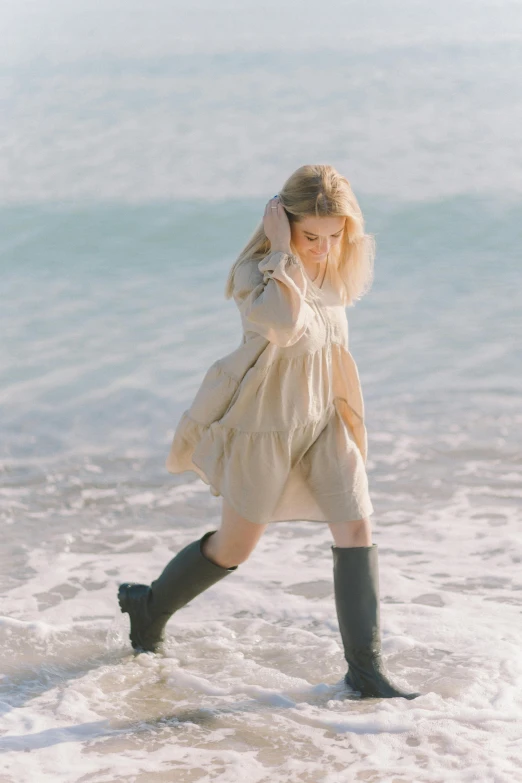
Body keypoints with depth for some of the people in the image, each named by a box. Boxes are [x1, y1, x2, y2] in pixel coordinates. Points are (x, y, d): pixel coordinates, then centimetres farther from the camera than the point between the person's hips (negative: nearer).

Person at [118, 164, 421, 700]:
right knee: (235, 547, 7)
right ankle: (149, 604, 34)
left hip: (323, 420, 6)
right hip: (265, 426, -6)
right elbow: (283, 324, -43)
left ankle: (365, 669, -1)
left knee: (357, 529, -7)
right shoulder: (255, 272, -22)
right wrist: (282, 249, -36)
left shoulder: (336, 269, 0)